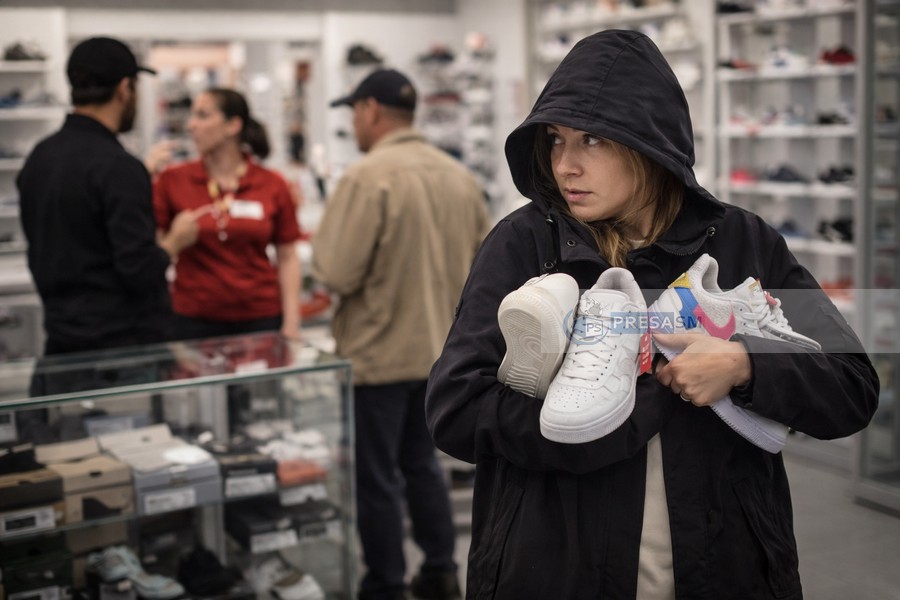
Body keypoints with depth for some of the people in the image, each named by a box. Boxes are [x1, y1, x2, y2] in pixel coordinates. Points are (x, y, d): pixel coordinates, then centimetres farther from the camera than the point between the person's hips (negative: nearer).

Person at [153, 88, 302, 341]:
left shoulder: (272, 185, 0)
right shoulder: (172, 181, 0)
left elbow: (288, 259, 3)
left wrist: (291, 324, -2)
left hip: (260, 318, 0)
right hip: (195, 320, 0)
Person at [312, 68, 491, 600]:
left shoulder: (368, 177, -19)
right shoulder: (460, 176, 2)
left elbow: (336, 273, -21)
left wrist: (324, 237, -1)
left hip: (380, 354, -7)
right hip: (441, 349, 7)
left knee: (376, 477, 8)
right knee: (422, 462, 22)